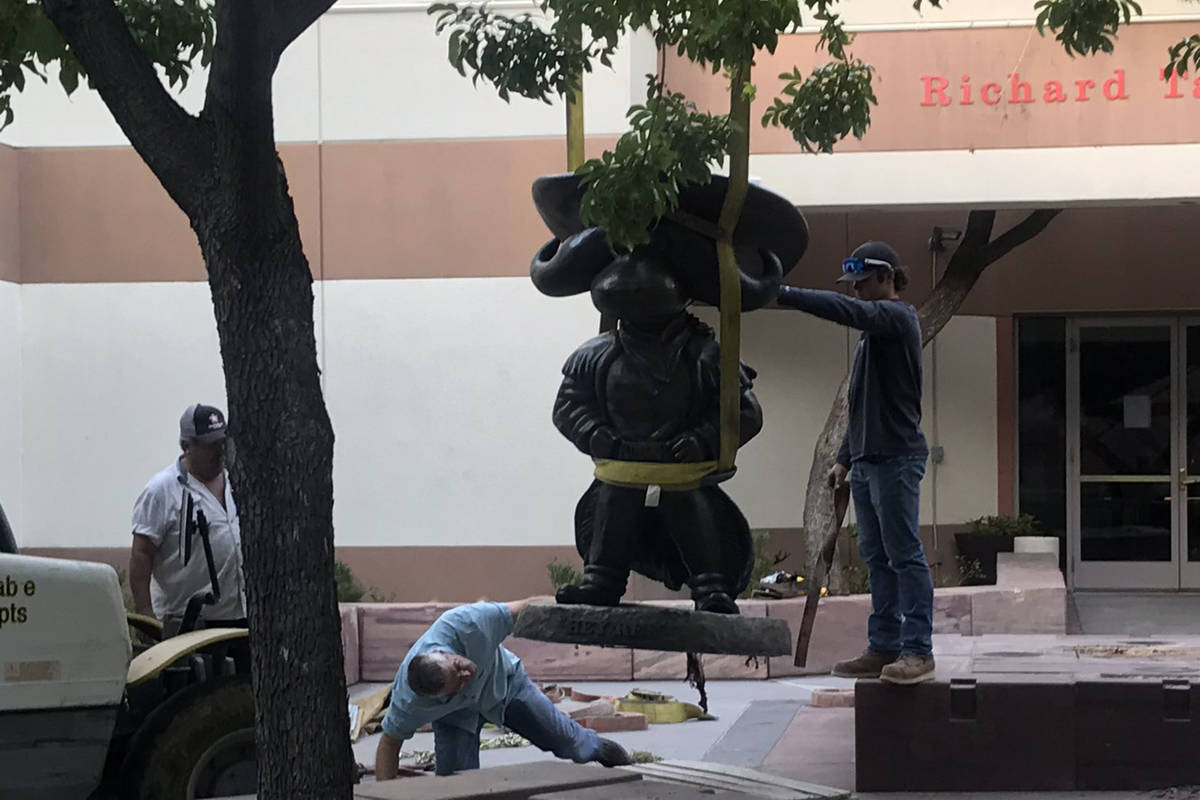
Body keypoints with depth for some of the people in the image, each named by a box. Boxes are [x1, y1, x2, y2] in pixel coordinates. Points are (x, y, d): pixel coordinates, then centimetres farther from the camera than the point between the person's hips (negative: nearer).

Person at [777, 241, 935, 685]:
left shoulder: (896, 316, -7)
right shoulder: (875, 327, 21)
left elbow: (846, 311, -27)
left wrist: (783, 294, -31)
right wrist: (845, 458, 21)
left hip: (896, 457, -10)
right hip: (868, 460, 10)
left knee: (904, 554, -8)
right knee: (877, 557, 9)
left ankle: (918, 651, -8)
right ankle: (884, 648, 12)